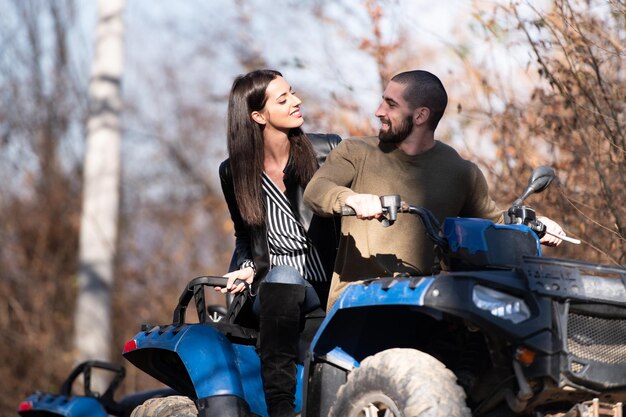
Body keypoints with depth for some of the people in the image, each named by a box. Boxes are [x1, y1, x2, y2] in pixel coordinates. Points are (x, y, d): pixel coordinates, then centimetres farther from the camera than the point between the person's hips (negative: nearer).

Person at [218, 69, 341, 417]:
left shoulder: (328, 151, 2)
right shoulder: (233, 172, 7)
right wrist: (247, 269, 1)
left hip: (331, 285, 0)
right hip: (273, 294, 0)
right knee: (282, 274, -35)